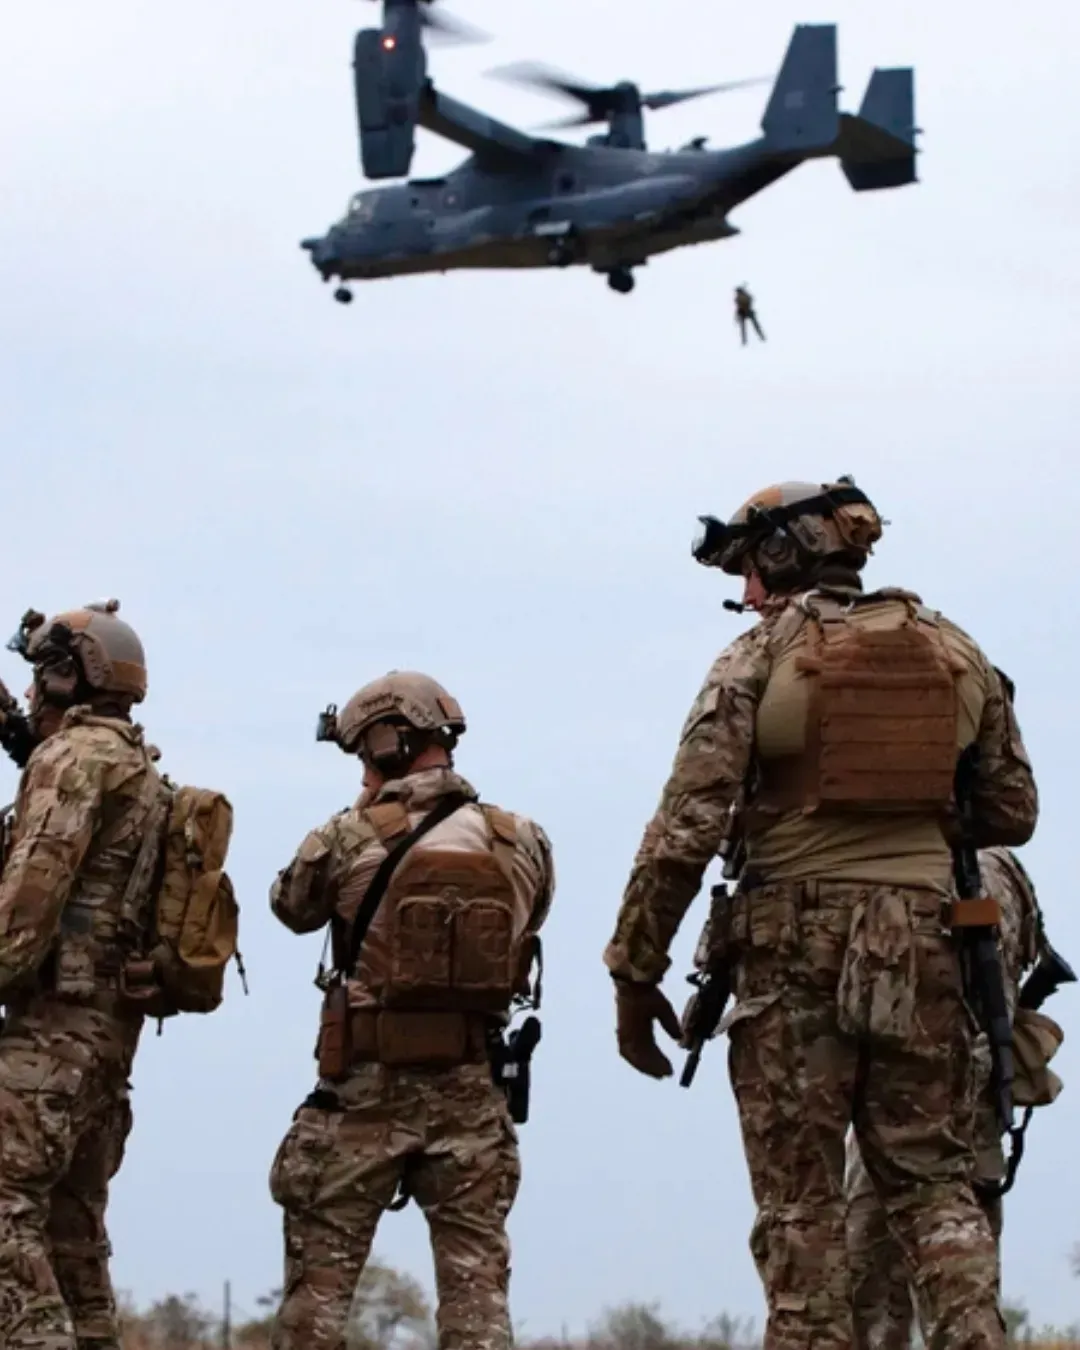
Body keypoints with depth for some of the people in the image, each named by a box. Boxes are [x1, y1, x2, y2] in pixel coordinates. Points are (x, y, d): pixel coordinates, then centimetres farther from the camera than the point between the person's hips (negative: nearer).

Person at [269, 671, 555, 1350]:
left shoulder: (350, 839, -7)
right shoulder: (522, 842, 1)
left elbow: (293, 907, 11)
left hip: (367, 1088, -2)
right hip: (471, 1089, 2)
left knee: (321, 1275, 7)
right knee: (476, 1278, 4)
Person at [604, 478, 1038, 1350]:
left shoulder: (760, 658, -4)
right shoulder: (955, 653, 9)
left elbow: (687, 829, -9)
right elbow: (1012, 812, 14)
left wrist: (635, 974, -4)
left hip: (798, 944, -3)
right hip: (924, 940, 3)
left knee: (801, 1199, 3)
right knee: (935, 1183, 9)